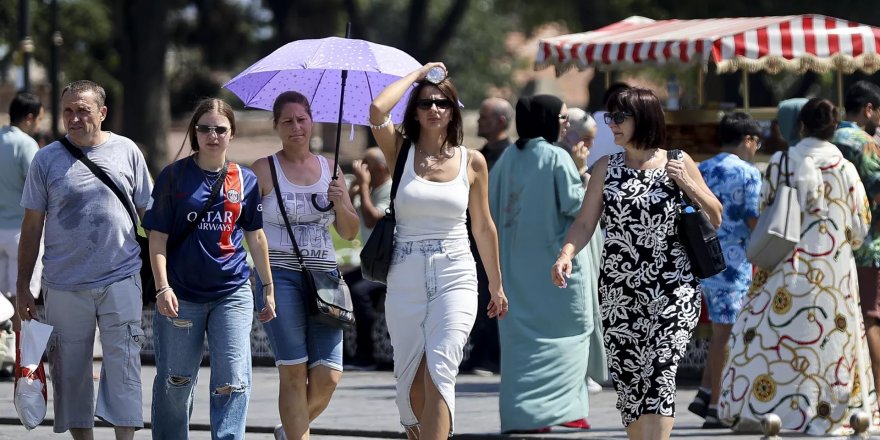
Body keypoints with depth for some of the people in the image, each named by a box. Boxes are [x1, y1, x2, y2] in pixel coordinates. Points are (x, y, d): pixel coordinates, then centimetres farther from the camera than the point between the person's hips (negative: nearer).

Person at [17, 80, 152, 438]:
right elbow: (32, 226, 6)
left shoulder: (127, 152, 5)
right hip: (64, 286, 1)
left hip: (120, 279, 0)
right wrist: (22, 287, 4)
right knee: (70, 369, 6)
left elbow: (148, 214, 11)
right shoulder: (46, 160, 3)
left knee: (123, 366, -5)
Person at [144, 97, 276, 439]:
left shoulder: (245, 180, 6)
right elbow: (158, 236, -3)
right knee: (175, 382, 8)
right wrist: (163, 287, -13)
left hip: (232, 293, 1)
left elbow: (255, 236, 14)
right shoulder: (174, 176, -1)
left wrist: (268, 288, 16)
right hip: (182, 294, -1)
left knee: (233, 382, -9)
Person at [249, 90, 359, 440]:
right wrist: (263, 275, -11)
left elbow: (350, 233, 15)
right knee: (294, 372, -8)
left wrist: (340, 204, -5)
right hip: (279, 277, -3)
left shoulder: (329, 169, 14)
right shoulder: (264, 169, 3)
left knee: (328, 377, -5)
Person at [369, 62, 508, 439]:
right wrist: (417, 75, -3)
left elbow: (483, 226, 15)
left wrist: (496, 285, 19)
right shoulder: (401, 152, 3)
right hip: (406, 277, 1)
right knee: (412, 380, 4)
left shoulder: (472, 162, 6)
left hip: (455, 276, -1)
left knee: (439, 373, -16)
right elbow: (377, 111, -16)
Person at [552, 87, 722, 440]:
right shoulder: (607, 168, 8)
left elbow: (715, 218, 8)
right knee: (628, 381, 4)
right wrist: (566, 255, -16)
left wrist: (687, 183, -8)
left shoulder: (678, 163, 3)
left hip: (673, 292, -3)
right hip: (619, 293, 3)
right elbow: (584, 224, 3)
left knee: (659, 372, -17)